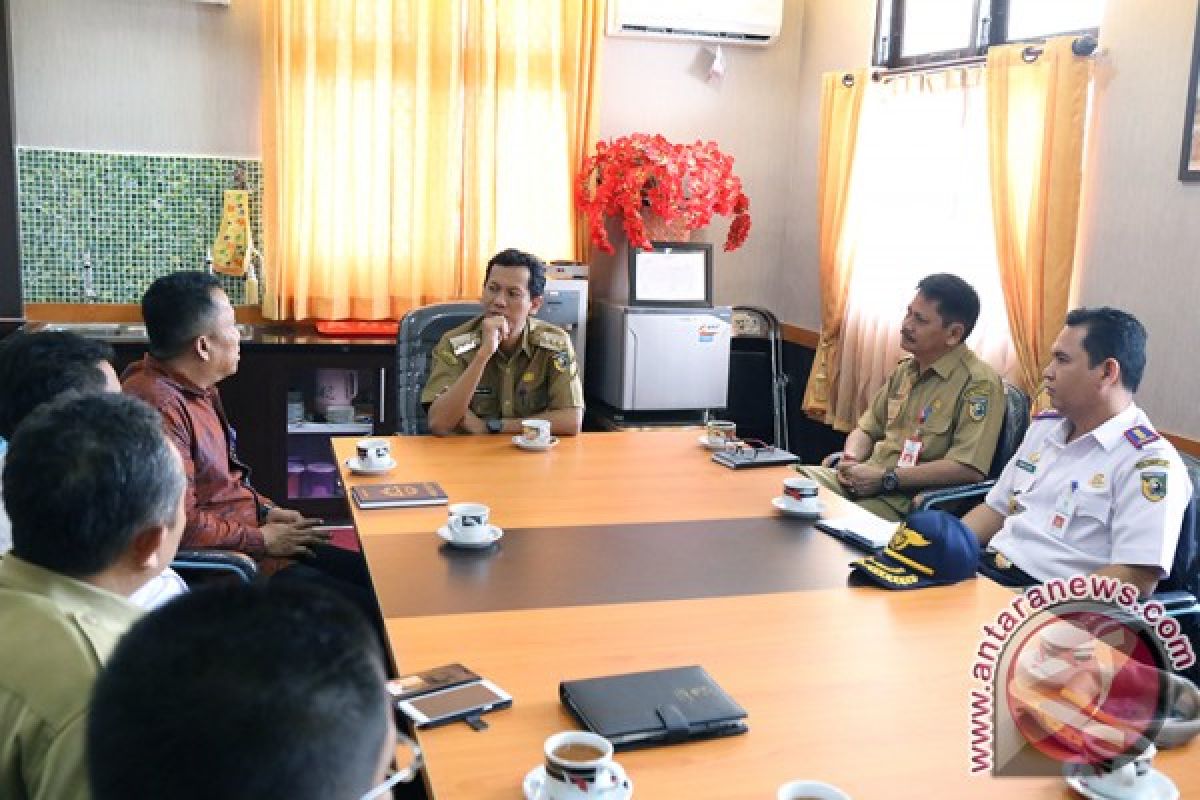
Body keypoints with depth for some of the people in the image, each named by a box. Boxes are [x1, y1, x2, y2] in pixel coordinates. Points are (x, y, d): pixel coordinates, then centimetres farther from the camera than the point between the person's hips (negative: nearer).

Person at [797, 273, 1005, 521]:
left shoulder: (979, 383, -11)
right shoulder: (905, 370, 16)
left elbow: (969, 469, -21)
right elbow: (867, 429, 24)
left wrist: (886, 478, -19)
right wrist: (850, 459, 0)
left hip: (911, 499, -8)